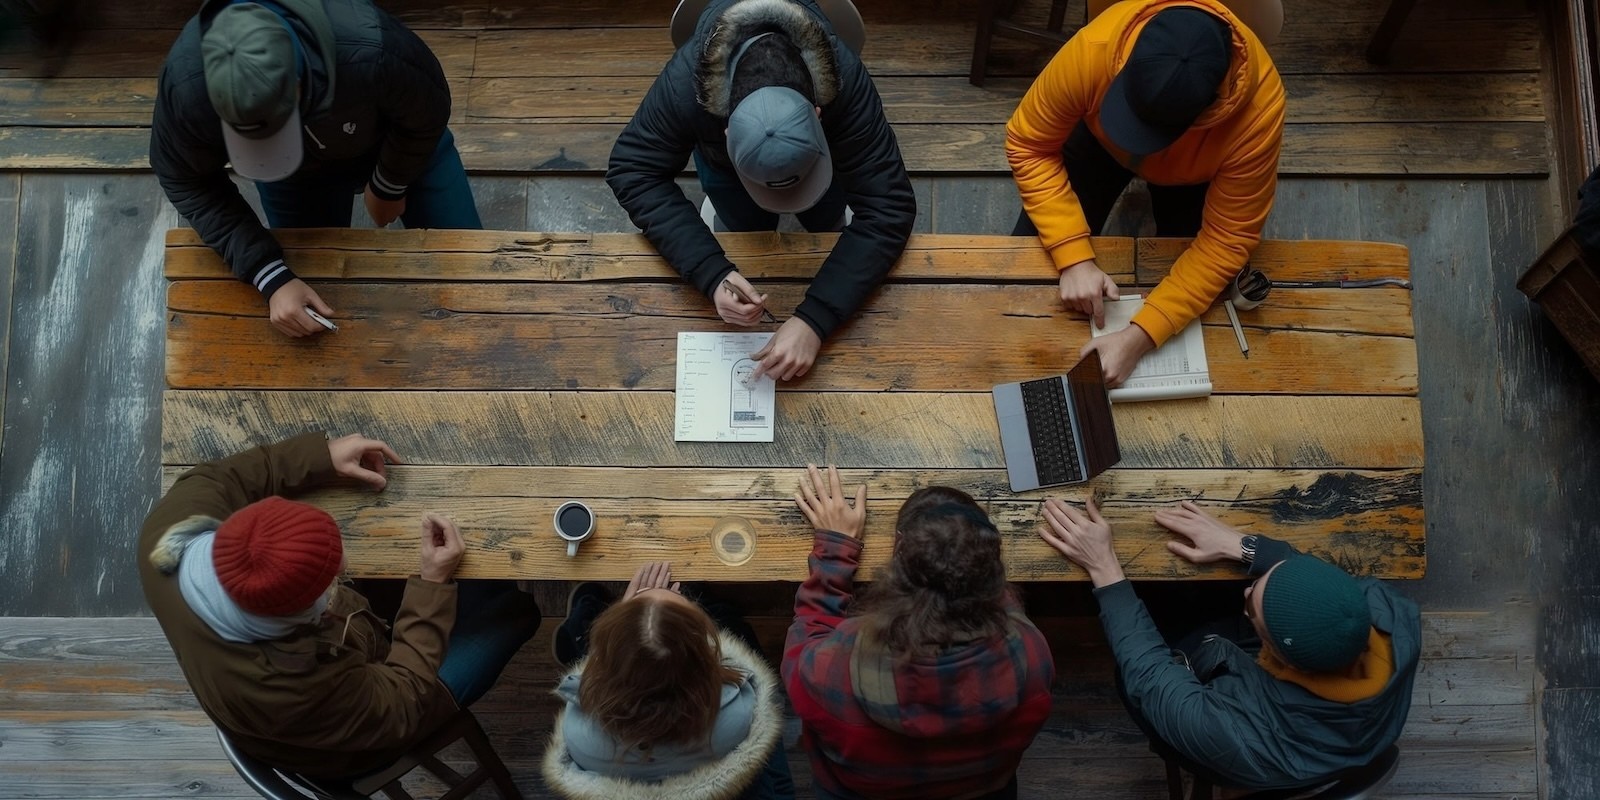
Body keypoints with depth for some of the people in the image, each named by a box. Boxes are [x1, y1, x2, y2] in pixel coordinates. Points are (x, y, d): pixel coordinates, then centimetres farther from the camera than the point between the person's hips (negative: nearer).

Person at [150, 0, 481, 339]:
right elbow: (186, 180, -19)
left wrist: (389, 187, -6)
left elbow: (428, 113, -23)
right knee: (318, 283, 10)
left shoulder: (368, 50, -46)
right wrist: (271, 278, -28)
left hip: (401, 137, -1)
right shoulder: (187, 81, -38)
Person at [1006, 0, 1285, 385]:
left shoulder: (1258, 111, -42)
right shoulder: (1094, 49, -43)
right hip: (1100, 139, 1)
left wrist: (1140, 335, -42)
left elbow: (1227, 240, -33)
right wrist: (1074, 258, -38)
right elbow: (1028, 145, -28)